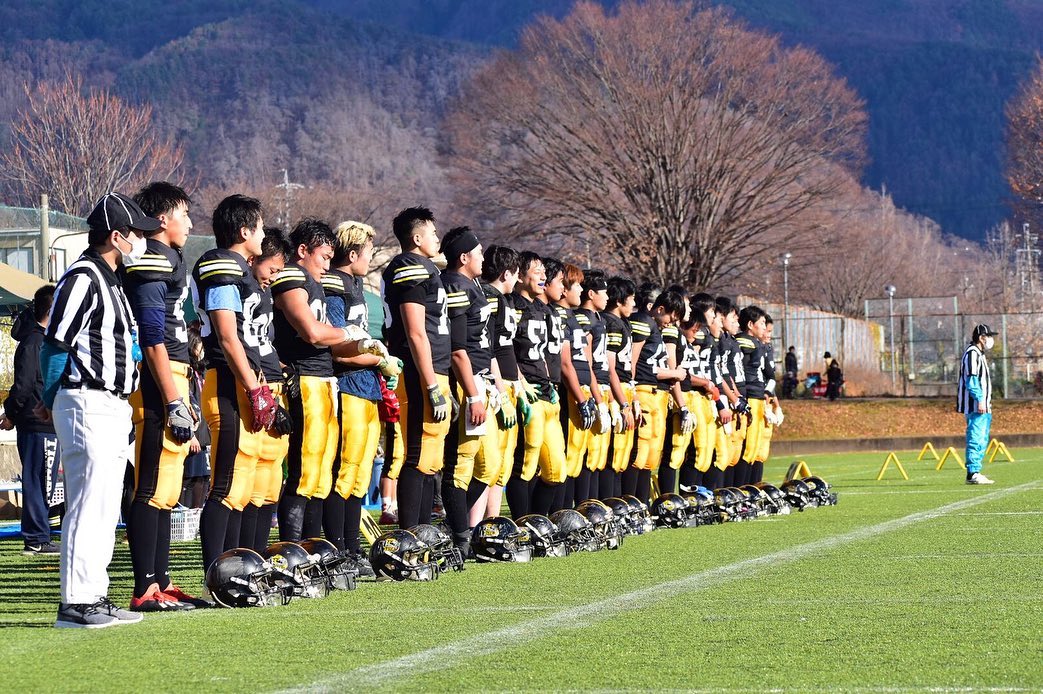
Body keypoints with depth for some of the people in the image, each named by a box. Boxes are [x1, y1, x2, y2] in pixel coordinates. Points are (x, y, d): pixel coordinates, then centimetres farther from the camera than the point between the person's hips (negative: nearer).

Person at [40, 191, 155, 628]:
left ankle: (95, 596, 17)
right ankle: (76, 603, -9)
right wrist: (52, 402, -5)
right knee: (88, 504, -10)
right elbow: (56, 344, -14)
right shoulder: (83, 278, -13)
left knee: (105, 506, 12)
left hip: (115, 408, 10)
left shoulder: (111, 280, 18)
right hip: (88, 406, -10)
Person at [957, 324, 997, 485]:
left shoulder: (979, 354, 23)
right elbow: (971, 379, -19)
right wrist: (980, 399, -24)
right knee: (976, 440, -12)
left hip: (983, 407, 11)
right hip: (975, 406, -11)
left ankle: (975, 473, 15)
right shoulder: (972, 353, -10)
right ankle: (972, 473, -14)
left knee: (982, 440, 12)